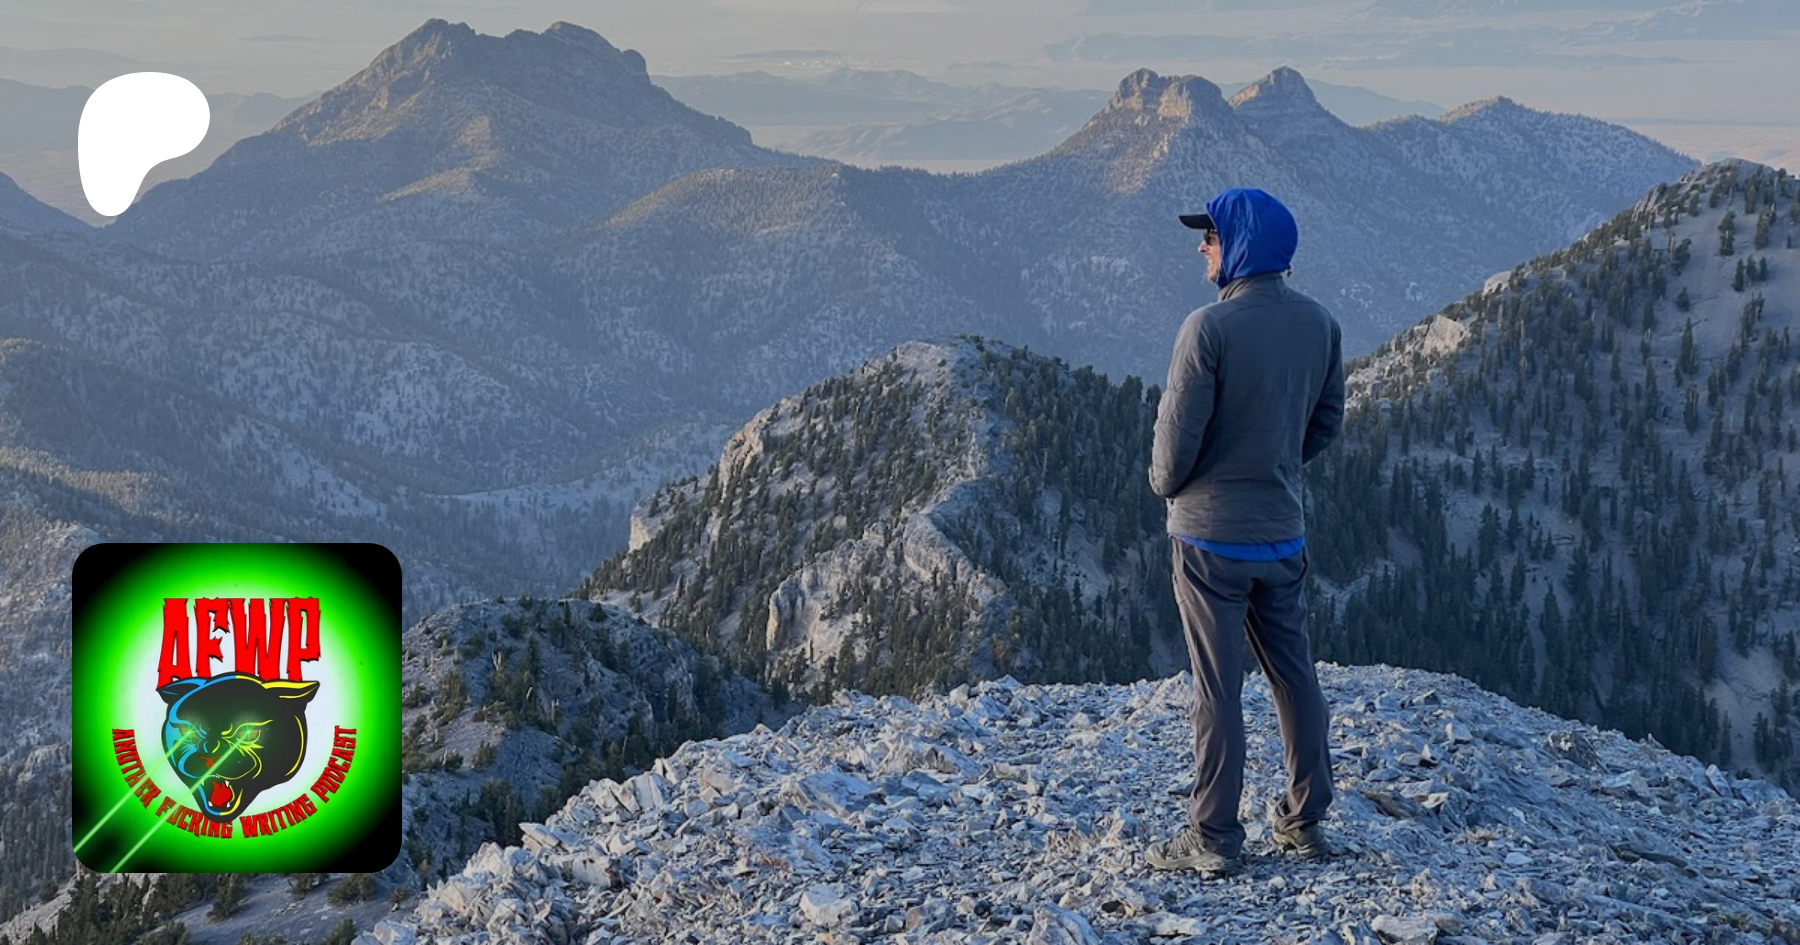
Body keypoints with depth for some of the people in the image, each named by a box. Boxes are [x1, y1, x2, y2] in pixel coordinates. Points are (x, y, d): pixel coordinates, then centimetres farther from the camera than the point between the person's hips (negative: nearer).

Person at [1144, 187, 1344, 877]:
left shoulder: (1210, 327, -19)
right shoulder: (1319, 325, 1)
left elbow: (1177, 434, -16)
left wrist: (1165, 482, 5)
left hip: (1211, 532, -6)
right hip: (1284, 530, 6)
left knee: (1217, 688, 0)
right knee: (1294, 674, 16)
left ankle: (1214, 839, 7)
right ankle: (1305, 821, 26)